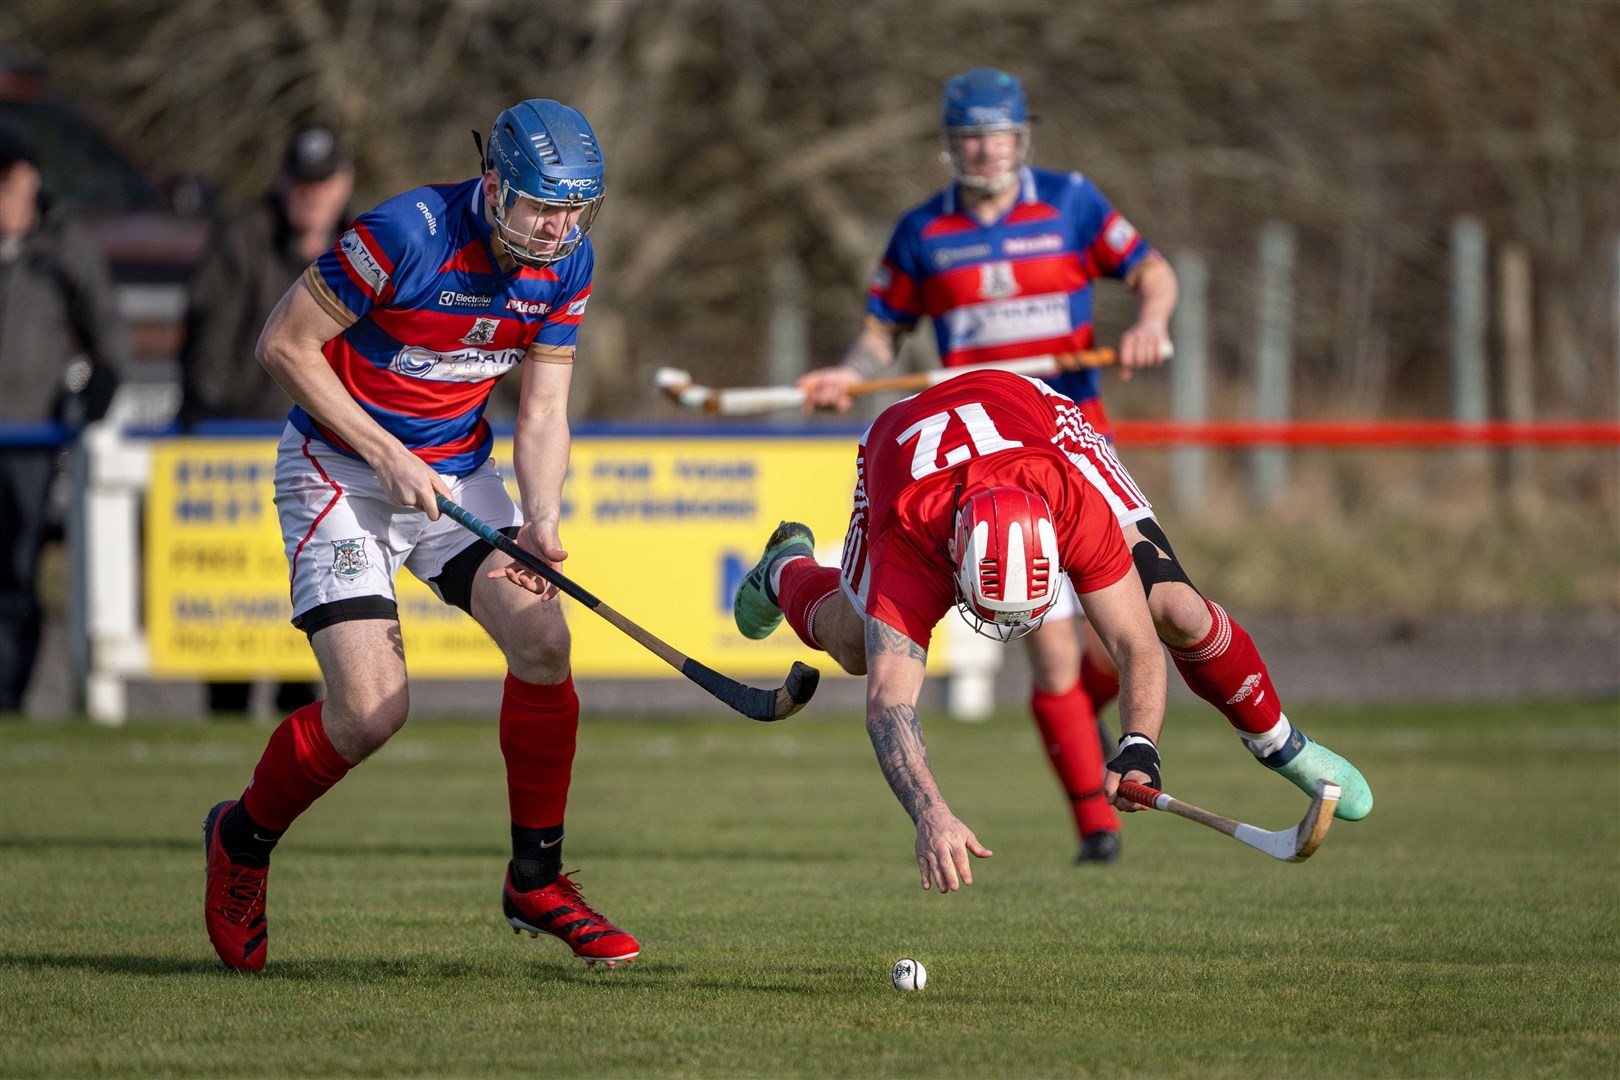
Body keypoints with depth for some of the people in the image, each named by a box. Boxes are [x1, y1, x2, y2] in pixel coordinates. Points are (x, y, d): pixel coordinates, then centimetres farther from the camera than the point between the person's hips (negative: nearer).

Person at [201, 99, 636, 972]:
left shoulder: (566, 264, -5)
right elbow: (284, 344, -18)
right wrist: (388, 457, -20)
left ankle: (537, 882, 2)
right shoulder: (407, 234, -25)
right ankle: (242, 841, 13)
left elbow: (542, 412, 2)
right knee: (372, 708, -17)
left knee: (542, 638, -15)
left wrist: (541, 523, -16)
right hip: (339, 466, -6)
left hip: (455, 470, 6)